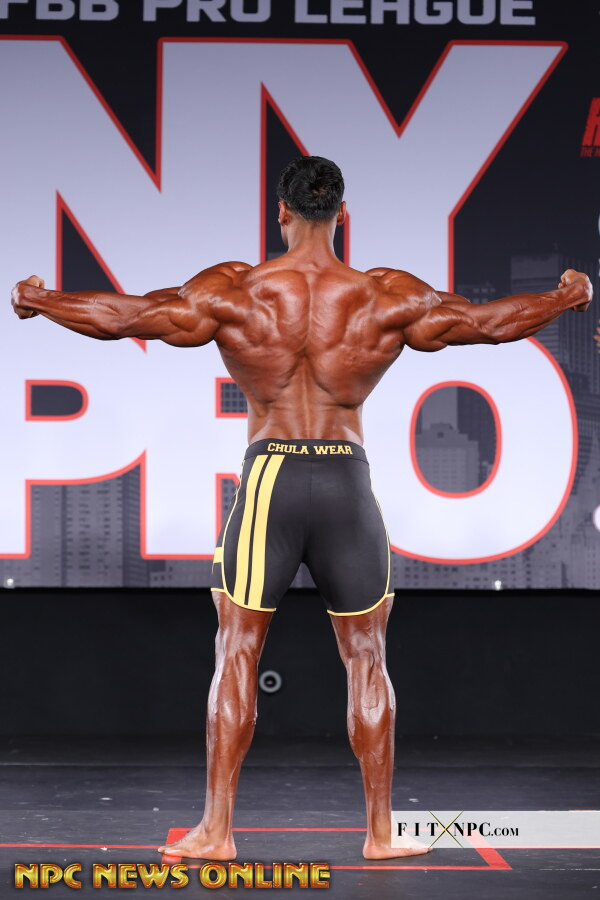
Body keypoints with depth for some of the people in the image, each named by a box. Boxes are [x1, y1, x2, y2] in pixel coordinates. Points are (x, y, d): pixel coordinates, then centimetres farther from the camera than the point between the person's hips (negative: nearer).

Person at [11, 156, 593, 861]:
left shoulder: (233, 291, -4)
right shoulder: (387, 298, -2)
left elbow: (127, 315, -1)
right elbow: (490, 321, 6)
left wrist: (38, 302, 16)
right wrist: (567, 299, 24)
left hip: (268, 477, -1)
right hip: (348, 481, 1)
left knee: (237, 654, 7)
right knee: (366, 658, 11)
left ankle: (216, 829, 6)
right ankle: (380, 832, 14)